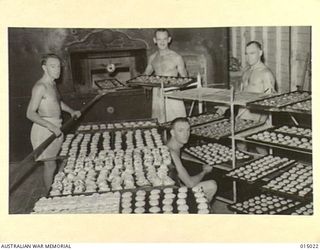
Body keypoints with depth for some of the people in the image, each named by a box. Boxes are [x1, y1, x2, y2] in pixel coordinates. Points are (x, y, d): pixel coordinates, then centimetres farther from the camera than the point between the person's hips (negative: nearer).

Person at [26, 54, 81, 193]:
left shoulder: (52, 84, 11)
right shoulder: (40, 87, -18)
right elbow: (30, 113, -23)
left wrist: (71, 111, 19)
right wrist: (50, 126, -32)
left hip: (55, 127, 9)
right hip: (44, 129, -9)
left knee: (52, 163, 17)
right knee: (50, 165, -3)